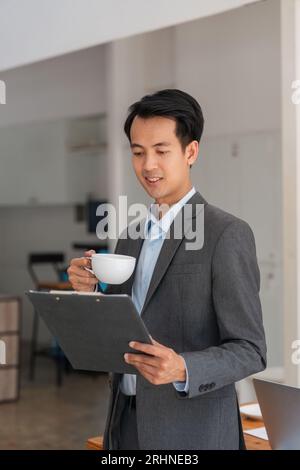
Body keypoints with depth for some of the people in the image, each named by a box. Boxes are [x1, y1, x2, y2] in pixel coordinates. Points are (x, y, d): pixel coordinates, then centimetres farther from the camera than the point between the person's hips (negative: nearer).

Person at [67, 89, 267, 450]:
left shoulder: (228, 234, -13)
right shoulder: (130, 235, 8)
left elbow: (249, 350, -14)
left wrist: (183, 370, -31)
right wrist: (89, 293, -6)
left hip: (191, 432, -6)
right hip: (125, 424, 6)